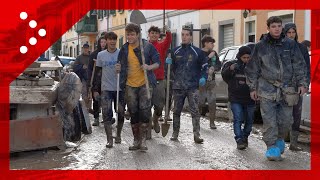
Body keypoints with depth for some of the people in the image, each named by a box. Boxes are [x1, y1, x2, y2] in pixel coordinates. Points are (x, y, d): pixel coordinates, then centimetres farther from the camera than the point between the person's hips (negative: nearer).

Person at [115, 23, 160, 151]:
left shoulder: (148, 46, -3)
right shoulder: (124, 49, 7)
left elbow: (157, 63, 0)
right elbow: (120, 66, 17)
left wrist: (149, 67, -20)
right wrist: (119, 69, -7)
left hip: (145, 83, -3)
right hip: (130, 85, 3)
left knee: (144, 110, -11)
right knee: (133, 113, 7)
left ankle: (143, 140, -1)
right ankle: (136, 140, 19)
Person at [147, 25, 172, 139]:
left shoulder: (162, 46, 5)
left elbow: (168, 41, -17)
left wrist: (168, 32, -35)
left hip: (159, 80, 1)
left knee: (160, 105, 4)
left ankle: (155, 120, 34)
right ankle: (148, 129, 12)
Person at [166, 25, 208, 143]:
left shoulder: (197, 52, 3)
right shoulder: (175, 51, 10)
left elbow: (204, 66, 10)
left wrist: (203, 77, -5)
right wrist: (169, 63, -3)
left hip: (193, 86, -3)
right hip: (178, 86, 3)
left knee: (195, 111, -7)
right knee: (176, 111, 9)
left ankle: (196, 135, -5)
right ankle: (175, 133, 20)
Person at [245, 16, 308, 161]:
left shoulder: (290, 44, 7)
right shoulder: (260, 47, 4)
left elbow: (299, 65, 9)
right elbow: (253, 69, 7)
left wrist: (302, 83, 2)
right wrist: (253, 88, 5)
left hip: (287, 89, 2)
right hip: (267, 89, -1)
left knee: (286, 120, 5)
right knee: (269, 120, -6)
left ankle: (279, 139, 30)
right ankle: (271, 147, 3)